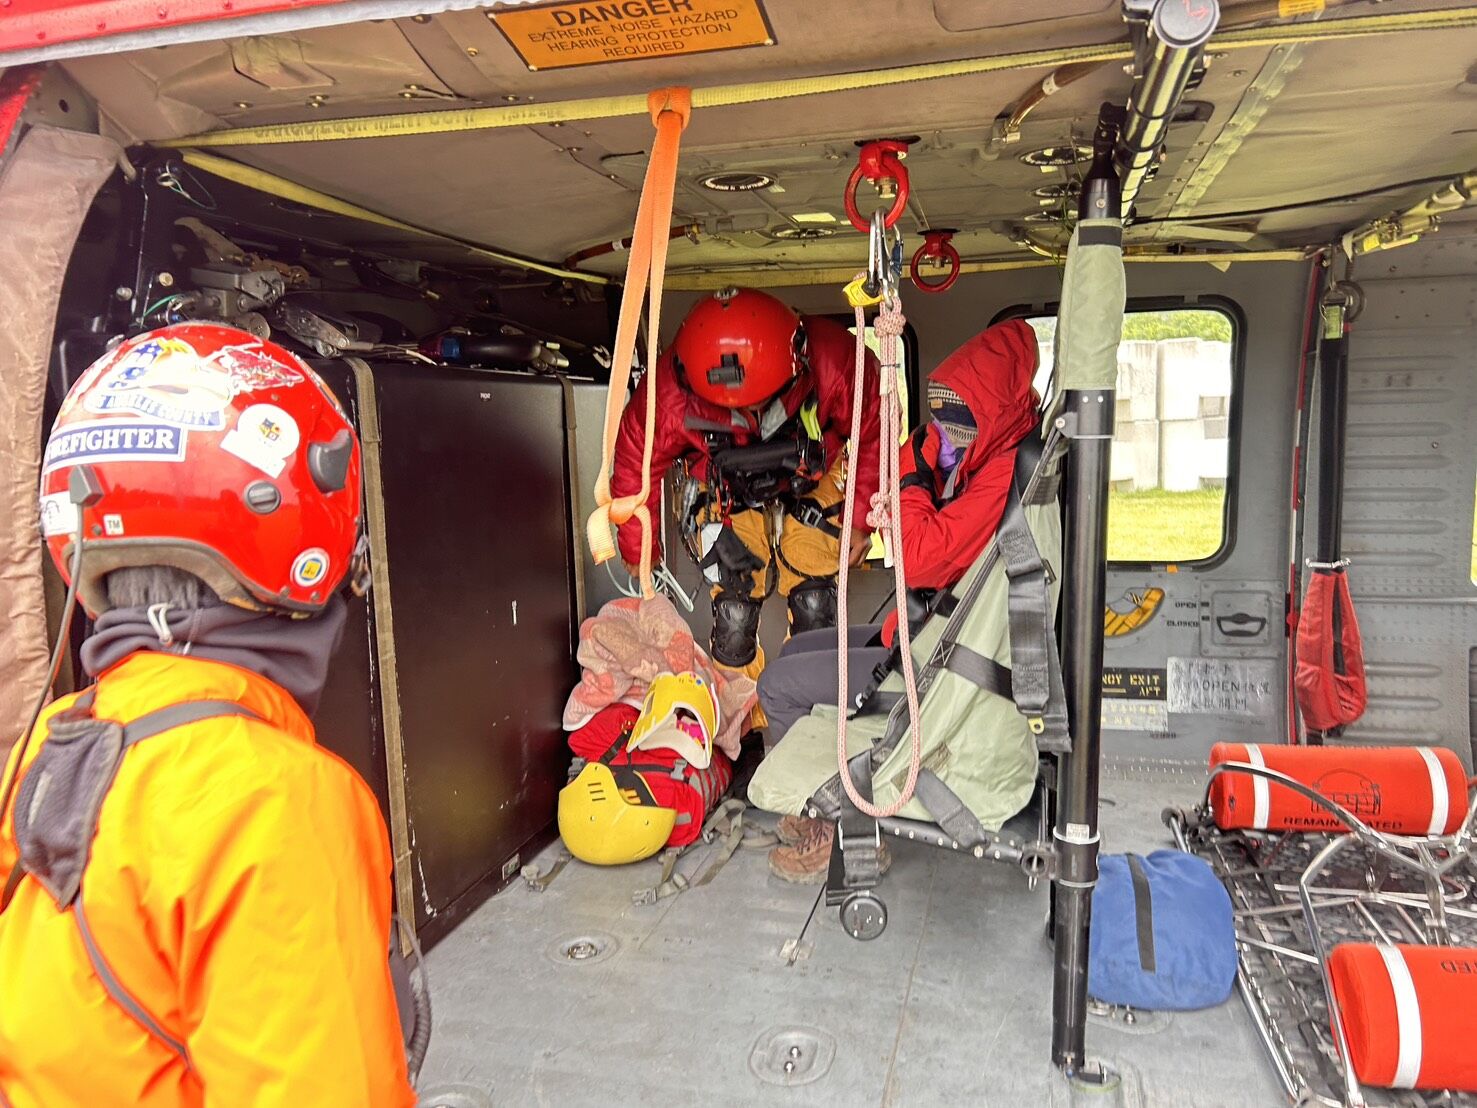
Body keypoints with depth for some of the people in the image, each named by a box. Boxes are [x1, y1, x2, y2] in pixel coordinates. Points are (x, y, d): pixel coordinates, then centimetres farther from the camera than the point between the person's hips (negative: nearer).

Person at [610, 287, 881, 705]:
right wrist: (639, 555, -2)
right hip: (729, 497, 0)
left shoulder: (833, 361, -35)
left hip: (813, 487, 1)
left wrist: (861, 519, -7)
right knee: (734, 615, -9)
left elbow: (873, 436, -14)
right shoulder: (669, 394, -35)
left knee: (814, 607, -7)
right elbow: (634, 468, -15)